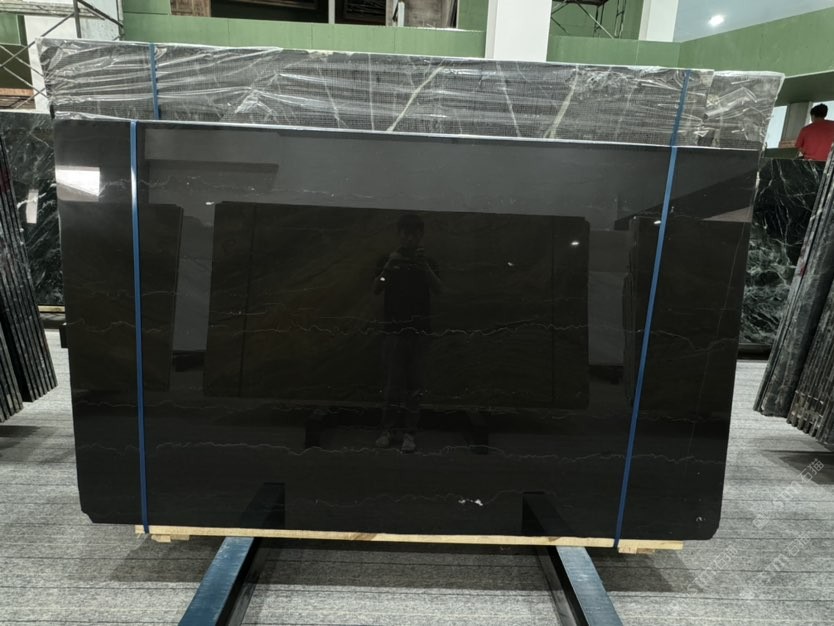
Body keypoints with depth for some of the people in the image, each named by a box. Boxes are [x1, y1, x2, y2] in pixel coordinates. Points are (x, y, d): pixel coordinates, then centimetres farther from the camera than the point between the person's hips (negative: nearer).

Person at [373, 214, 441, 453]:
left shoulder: (427, 262, 7)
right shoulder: (387, 260, 6)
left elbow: (438, 289, -8)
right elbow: (376, 290, -5)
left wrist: (425, 267, -24)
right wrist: (389, 266, -20)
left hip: (419, 330, 1)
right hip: (394, 329, 0)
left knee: (414, 382, 1)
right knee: (393, 381, 1)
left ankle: (410, 433, 6)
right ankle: (388, 429, 11)